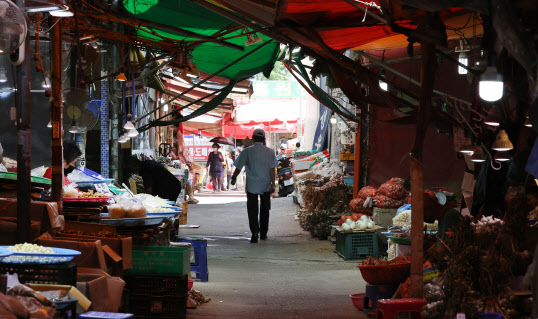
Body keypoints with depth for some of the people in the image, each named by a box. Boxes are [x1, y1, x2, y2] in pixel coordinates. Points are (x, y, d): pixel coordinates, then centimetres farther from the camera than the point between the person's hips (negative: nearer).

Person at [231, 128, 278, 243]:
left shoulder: (247, 151, -5)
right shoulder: (270, 151, 0)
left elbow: (238, 167, -3)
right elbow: (272, 169, -5)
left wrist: (234, 178, 13)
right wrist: (273, 184, -3)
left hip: (252, 185, -2)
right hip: (266, 185, 2)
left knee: (252, 209, 0)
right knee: (264, 209, 16)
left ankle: (255, 232, -16)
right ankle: (263, 233, 23)